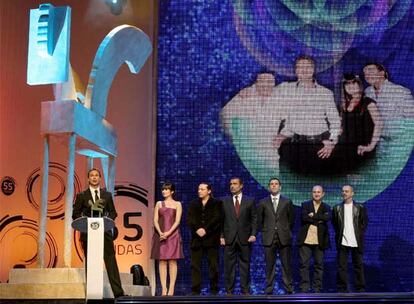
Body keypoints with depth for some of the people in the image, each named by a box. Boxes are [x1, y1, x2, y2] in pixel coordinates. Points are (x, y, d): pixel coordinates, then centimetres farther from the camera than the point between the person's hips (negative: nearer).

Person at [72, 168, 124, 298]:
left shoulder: (107, 195, 12)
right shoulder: (82, 196, 7)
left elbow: (113, 212, 13)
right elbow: (75, 214, 6)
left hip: (105, 232, 1)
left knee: (111, 261, -4)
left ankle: (118, 292, -6)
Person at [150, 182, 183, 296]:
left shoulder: (177, 204, 5)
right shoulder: (159, 204, 13)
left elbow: (177, 221, -4)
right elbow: (155, 220, 5)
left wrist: (168, 233, -15)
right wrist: (160, 233, -11)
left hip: (173, 234, -2)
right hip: (160, 235, 2)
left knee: (172, 261, -4)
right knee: (162, 261, -1)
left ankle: (171, 288, -4)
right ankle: (163, 288, -1)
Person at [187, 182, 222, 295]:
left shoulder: (216, 203, 6)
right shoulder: (193, 204, 15)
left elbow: (216, 218, -5)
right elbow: (189, 219, 5)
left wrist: (205, 230, -14)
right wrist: (197, 229, -12)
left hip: (211, 238, -3)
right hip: (196, 238, 3)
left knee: (213, 265, -2)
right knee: (195, 265, -1)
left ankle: (214, 290, 3)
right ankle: (195, 290, 0)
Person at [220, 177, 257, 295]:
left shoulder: (250, 201, 7)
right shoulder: (224, 201, 8)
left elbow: (254, 219, 5)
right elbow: (221, 220, 6)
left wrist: (253, 234, -6)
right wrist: (221, 236, -2)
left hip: (245, 238, 0)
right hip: (229, 238, 1)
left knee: (245, 265, 3)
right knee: (229, 265, 1)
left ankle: (245, 290, 8)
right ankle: (229, 290, 6)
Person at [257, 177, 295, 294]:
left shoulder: (287, 202, 7)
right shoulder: (263, 203, 7)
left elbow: (291, 219, 13)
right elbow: (259, 220, 13)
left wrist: (286, 231, 9)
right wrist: (265, 232, 8)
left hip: (284, 238, 0)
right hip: (269, 238, 0)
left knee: (286, 265, 0)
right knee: (270, 265, 1)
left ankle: (289, 288, 6)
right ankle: (269, 289, 5)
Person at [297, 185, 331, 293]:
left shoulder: (326, 207, 12)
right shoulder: (305, 205, 8)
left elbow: (327, 217, -10)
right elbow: (304, 217, -10)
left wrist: (313, 216, -12)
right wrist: (318, 220, -10)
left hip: (319, 241, 1)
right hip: (306, 239, -1)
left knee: (319, 265, 4)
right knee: (304, 264, -2)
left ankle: (317, 289, 10)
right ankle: (304, 289, 2)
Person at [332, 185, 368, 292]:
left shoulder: (360, 208, 4)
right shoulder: (337, 208, 7)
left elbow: (364, 222, 9)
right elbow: (334, 222, 15)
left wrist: (360, 233, 1)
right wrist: (338, 233, 6)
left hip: (356, 242, -1)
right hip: (342, 242, 1)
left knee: (358, 265, 4)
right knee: (342, 266, -1)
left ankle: (360, 289, 11)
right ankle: (342, 289, 4)